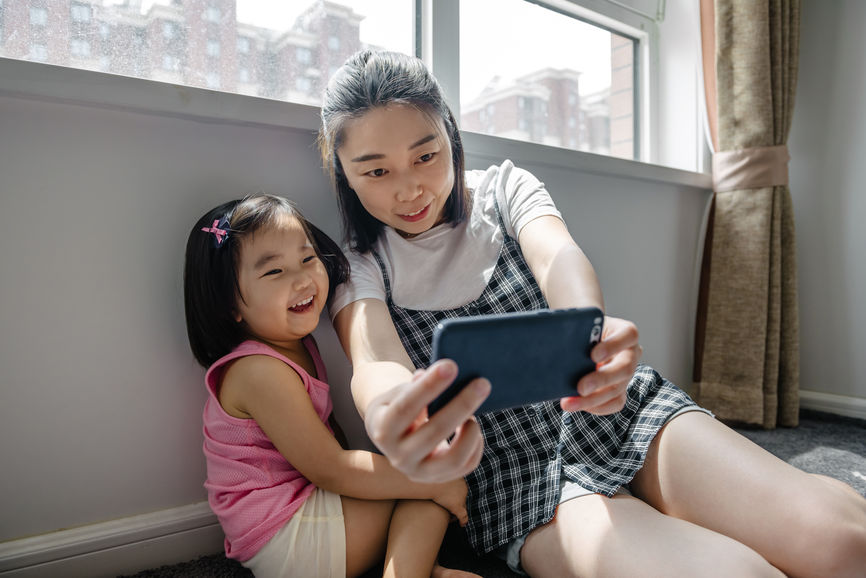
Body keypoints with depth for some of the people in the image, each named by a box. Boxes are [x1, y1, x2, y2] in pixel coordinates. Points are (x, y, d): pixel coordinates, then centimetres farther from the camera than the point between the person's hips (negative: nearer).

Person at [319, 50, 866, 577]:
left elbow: (555, 256, -17)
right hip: (523, 482, -2)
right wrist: (391, 417, -46)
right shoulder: (359, 270, -1)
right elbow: (375, 363, -20)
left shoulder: (505, 188, 3)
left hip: (625, 417, 3)